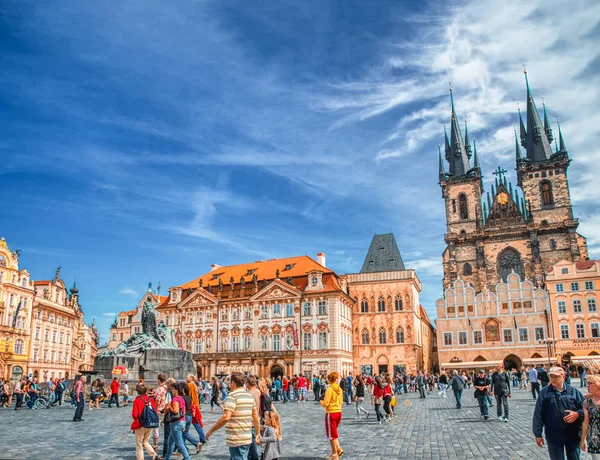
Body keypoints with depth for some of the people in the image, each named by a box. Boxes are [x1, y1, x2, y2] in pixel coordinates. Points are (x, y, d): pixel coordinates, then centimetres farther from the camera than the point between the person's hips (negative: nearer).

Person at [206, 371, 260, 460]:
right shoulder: (250, 396, 10)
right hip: (247, 438, 8)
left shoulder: (232, 396, -14)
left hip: (236, 440, -8)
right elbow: (256, 417, 13)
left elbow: (226, 417, -24)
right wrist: (258, 434, 20)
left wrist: (211, 431, -16)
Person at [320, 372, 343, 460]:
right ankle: (338, 448, 14)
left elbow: (325, 404, -18)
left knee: (332, 433, 6)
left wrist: (321, 402, 2)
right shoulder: (339, 389, 5)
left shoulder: (329, 389, -16)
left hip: (331, 413, -7)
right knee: (334, 432, 23)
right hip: (339, 412, 7)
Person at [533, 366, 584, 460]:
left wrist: (577, 414, -15)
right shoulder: (544, 393, -3)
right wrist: (538, 434, -2)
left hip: (573, 435, 1)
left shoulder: (573, 391, -1)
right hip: (553, 436, -1)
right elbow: (538, 415, -1)